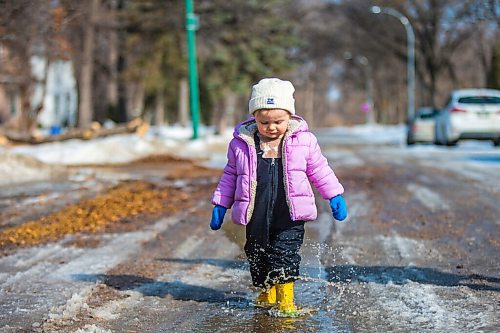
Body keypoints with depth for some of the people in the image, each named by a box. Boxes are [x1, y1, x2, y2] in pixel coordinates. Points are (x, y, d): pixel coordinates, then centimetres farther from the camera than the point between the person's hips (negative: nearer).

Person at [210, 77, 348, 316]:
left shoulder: (303, 140, -1)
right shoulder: (241, 144, 1)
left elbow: (319, 170, 11)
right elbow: (230, 176, 13)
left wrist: (335, 197, 10)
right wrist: (220, 205, 12)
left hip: (290, 215, -2)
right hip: (256, 216, 2)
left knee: (285, 256, -11)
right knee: (258, 258, 11)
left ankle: (285, 301, -2)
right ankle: (267, 295, 32)